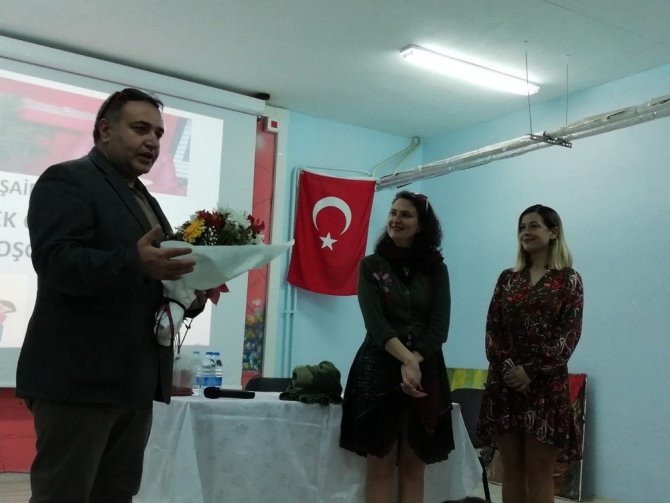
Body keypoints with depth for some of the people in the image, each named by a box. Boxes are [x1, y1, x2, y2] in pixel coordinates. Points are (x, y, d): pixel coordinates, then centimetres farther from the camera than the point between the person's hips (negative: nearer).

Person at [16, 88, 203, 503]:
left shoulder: (145, 199, 21)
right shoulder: (67, 180, -4)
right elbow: (54, 259, -19)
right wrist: (137, 263, -31)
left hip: (134, 380, 8)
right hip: (79, 377, -8)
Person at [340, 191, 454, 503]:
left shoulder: (436, 269, 9)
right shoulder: (371, 265, 4)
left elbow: (439, 326, 0)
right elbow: (375, 323, -7)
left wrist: (414, 363, -14)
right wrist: (405, 361, -18)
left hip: (426, 370, 2)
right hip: (381, 368, -2)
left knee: (413, 468, 5)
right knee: (380, 467, 0)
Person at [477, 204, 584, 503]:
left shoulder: (568, 279, 2)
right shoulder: (507, 278, 12)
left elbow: (569, 333, -7)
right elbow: (492, 328, 6)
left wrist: (532, 370, -15)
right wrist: (505, 366, -11)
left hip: (545, 383, -3)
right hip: (504, 381, 4)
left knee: (539, 470, 0)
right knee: (511, 468, 9)